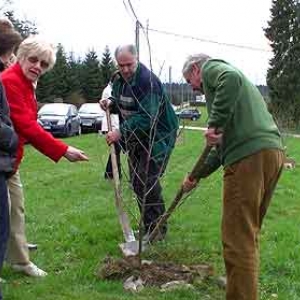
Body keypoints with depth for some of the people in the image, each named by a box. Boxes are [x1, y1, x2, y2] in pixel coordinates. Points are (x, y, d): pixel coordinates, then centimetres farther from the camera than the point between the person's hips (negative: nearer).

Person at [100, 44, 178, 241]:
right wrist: (111, 103, -2)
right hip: (135, 137, 9)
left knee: (149, 181, -12)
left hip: (158, 136, -9)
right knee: (136, 182, 10)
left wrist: (121, 132, -31)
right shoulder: (120, 80, 4)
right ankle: (148, 226, 23)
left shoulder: (148, 81, -24)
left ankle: (157, 229, 0)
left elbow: (146, 117, -30)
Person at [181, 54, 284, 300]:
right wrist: (197, 175, 34)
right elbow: (223, 145, 34)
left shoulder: (211, 67, 9)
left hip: (249, 156, -9)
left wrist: (215, 123, -18)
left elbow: (231, 78, -20)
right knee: (249, 234, 19)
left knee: (238, 238, -6)